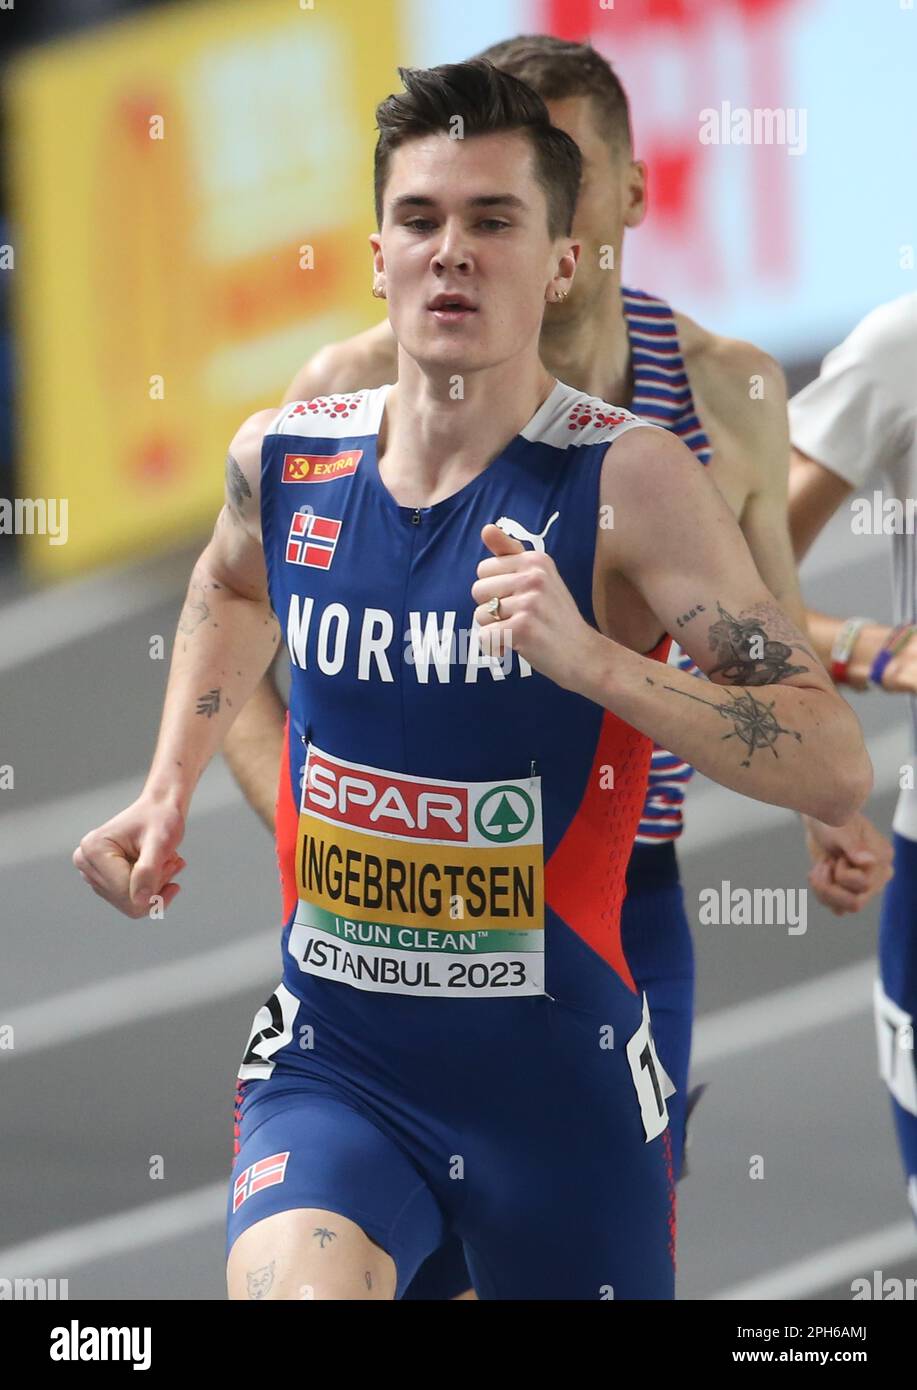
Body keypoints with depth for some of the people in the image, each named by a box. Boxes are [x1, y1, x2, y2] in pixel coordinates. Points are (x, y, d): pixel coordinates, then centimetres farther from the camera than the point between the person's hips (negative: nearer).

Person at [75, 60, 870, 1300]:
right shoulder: (284, 458, 0)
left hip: (558, 1082, -1)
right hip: (331, 1063, 2)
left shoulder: (628, 481, -13)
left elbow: (835, 772, -20)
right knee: (290, 1287, -29)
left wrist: (590, 659, -30)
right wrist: (169, 790, 15)